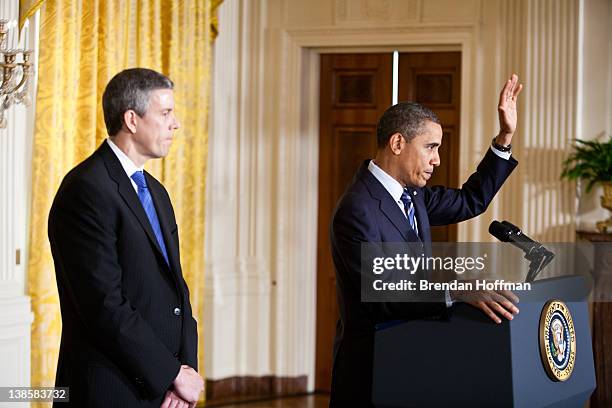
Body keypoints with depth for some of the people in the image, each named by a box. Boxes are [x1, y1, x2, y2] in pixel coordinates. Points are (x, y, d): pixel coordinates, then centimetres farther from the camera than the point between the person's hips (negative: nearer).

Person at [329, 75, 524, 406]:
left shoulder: (411, 193, 6)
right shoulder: (356, 211, -22)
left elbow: (470, 201, 19)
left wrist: (505, 137, 11)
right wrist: (458, 292, -37)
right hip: (371, 370, -9)